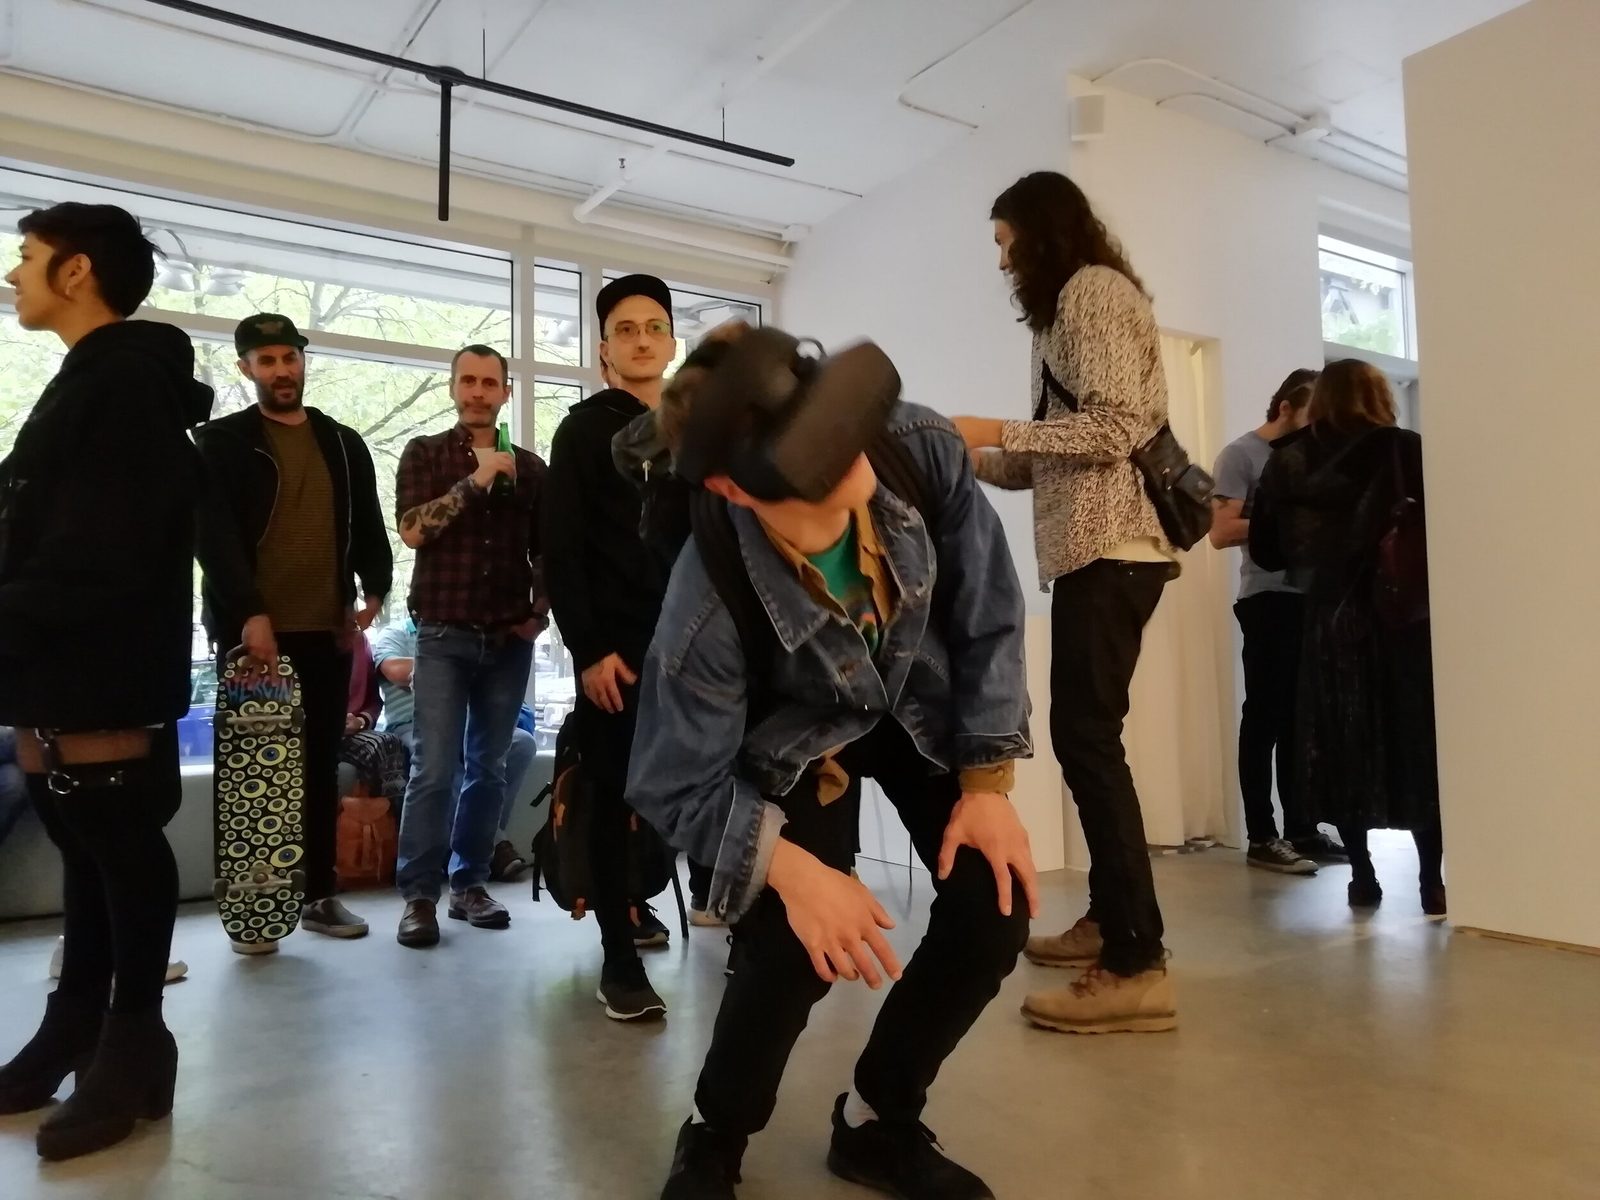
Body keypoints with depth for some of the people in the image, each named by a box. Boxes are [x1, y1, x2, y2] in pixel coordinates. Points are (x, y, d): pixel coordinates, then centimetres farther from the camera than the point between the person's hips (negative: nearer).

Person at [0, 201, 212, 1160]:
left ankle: (134, 1043, 13)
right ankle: (80, 1024, 29)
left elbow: (93, 563, -23)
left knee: (122, 847, 1)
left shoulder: (123, 385, -14)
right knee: (89, 846, 16)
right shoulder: (98, 383, 18)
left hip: (102, 681, -10)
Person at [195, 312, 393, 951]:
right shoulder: (221, 442, 3)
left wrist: (374, 589, -5)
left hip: (328, 632, 3)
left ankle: (320, 894, 19)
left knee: (321, 767, 9)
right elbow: (214, 535, -7)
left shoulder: (344, 444, 14)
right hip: (251, 631, -3)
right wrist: (249, 613, -18)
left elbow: (369, 525, 12)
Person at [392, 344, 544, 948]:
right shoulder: (424, 453, 4)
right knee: (434, 770, -5)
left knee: (489, 768, 8)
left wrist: (539, 612, 2)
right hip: (444, 635, -2)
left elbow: (544, 549, 14)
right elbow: (412, 529, -10)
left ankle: (470, 884, 18)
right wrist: (475, 481, -15)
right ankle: (419, 894, 3)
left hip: (509, 639, 3)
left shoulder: (529, 466, 10)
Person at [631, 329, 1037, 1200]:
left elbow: (989, 615, -17)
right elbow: (678, 784, -24)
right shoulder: (709, 606, -39)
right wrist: (791, 869, -38)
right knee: (795, 947, -19)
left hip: (923, 704, 4)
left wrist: (987, 781, -17)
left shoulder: (921, 451, -32)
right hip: (798, 736, -3)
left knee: (996, 908, -8)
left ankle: (877, 1122, 18)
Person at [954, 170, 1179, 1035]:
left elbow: (1113, 427, -17)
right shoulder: (1073, 303, 26)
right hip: (1092, 549, 10)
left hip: (1109, 550, -10)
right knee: (1085, 736, 12)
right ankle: (1108, 919, 22)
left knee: (1086, 738, -14)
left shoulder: (1093, 288, -3)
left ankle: (1138, 968, -12)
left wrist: (997, 431, -12)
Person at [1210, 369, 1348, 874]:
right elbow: (1222, 532, -12)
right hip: (1268, 601, -6)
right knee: (1266, 718, -2)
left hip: (1310, 598, 6)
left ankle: (1302, 829, 17)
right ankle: (1261, 837, 4)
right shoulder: (1241, 454, -2)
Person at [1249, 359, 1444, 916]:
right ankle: (1432, 878, 6)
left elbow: (1265, 550, 6)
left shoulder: (1288, 461, 3)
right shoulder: (1406, 450, -1)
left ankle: (1362, 874, 13)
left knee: (1343, 746, 10)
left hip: (1329, 619, 1)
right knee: (1417, 743, 6)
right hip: (1404, 616, -1)